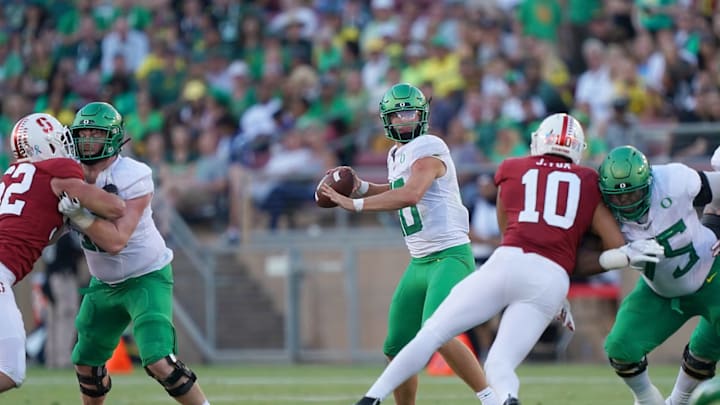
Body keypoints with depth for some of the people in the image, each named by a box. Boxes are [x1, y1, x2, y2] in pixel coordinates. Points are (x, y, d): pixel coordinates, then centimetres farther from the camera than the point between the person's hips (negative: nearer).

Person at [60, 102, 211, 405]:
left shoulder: (132, 178, -23)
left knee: (158, 362, -21)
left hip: (146, 278, -7)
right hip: (105, 284, 7)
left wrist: (78, 214, -36)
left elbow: (116, 240, -30)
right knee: (86, 363, 13)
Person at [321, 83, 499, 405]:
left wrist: (355, 204, -25)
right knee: (397, 349, 10)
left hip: (450, 256, -9)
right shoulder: (397, 155, 14)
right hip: (419, 262, 9)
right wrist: (362, 186, 17)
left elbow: (410, 195, -29)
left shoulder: (428, 150, -13)